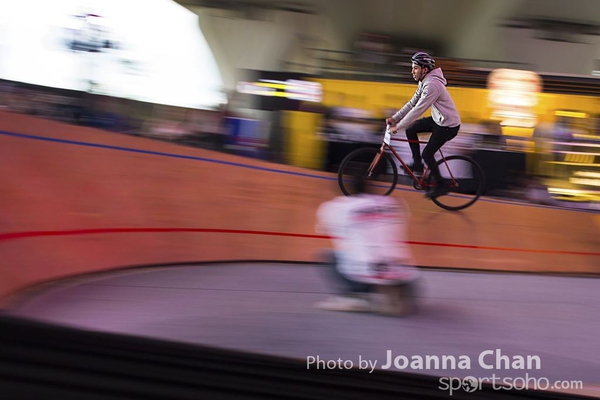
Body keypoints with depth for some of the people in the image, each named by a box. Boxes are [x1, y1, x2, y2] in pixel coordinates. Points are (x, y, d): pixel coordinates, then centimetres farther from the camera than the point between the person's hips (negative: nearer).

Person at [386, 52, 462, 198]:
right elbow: (412, 103, 9)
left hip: (448, 125, -10)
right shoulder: (423, 82, 4)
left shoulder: (432, 85, -28)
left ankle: (440, 185, 8)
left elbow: (418, 110, -30)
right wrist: (395, 118, 3)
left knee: (427, 154, -8)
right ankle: (417, 164, 15)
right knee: (410, 130, 5)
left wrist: (398, 127, -27)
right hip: (438, 119, 10)